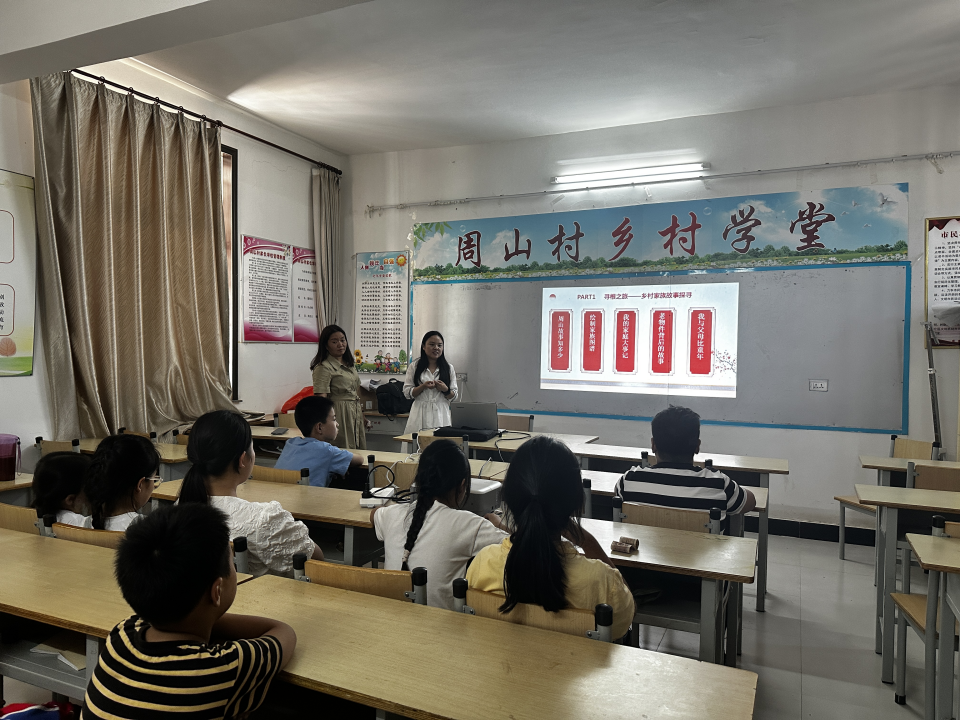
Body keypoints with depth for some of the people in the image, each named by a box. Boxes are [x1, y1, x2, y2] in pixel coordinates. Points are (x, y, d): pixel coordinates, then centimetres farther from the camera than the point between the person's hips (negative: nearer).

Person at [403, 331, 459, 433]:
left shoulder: (449, 368, 12)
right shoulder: (414, 367, 9)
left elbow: (454, 397, 11)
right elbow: (407, 392, 4)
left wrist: (445, 390, -9)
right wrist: (423, 386, -11)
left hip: (441, 416, 1)